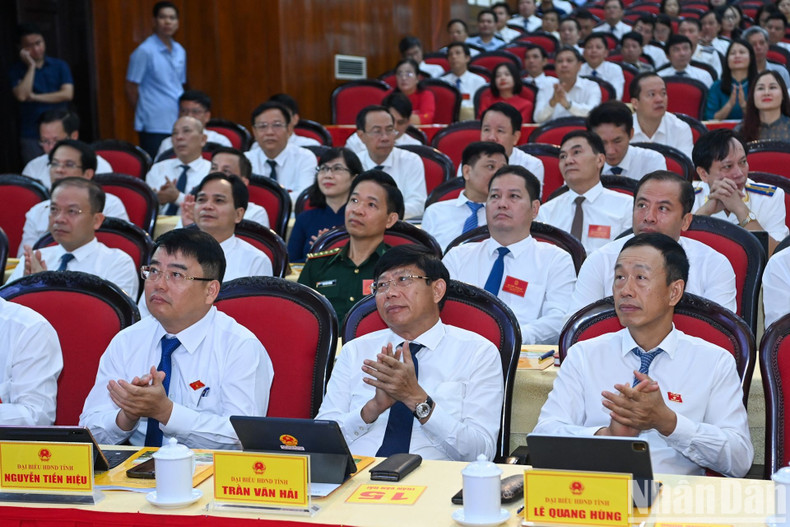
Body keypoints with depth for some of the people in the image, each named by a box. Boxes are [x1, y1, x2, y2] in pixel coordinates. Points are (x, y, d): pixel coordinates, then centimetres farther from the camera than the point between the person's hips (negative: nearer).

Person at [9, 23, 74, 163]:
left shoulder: (60, 66, 7)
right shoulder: (16, 70, 3)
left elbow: (67, 94, -5)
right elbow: (22, 95, -14)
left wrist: (36, 97, -6)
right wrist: (31, 66, -10)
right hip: (31, 136, -1)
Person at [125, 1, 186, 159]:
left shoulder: (180, 51, 13)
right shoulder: (144, 51, -8)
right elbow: (131, 88, -5)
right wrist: (144, 113, 2)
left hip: (179, 124, 6)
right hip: (154, 127, -6)